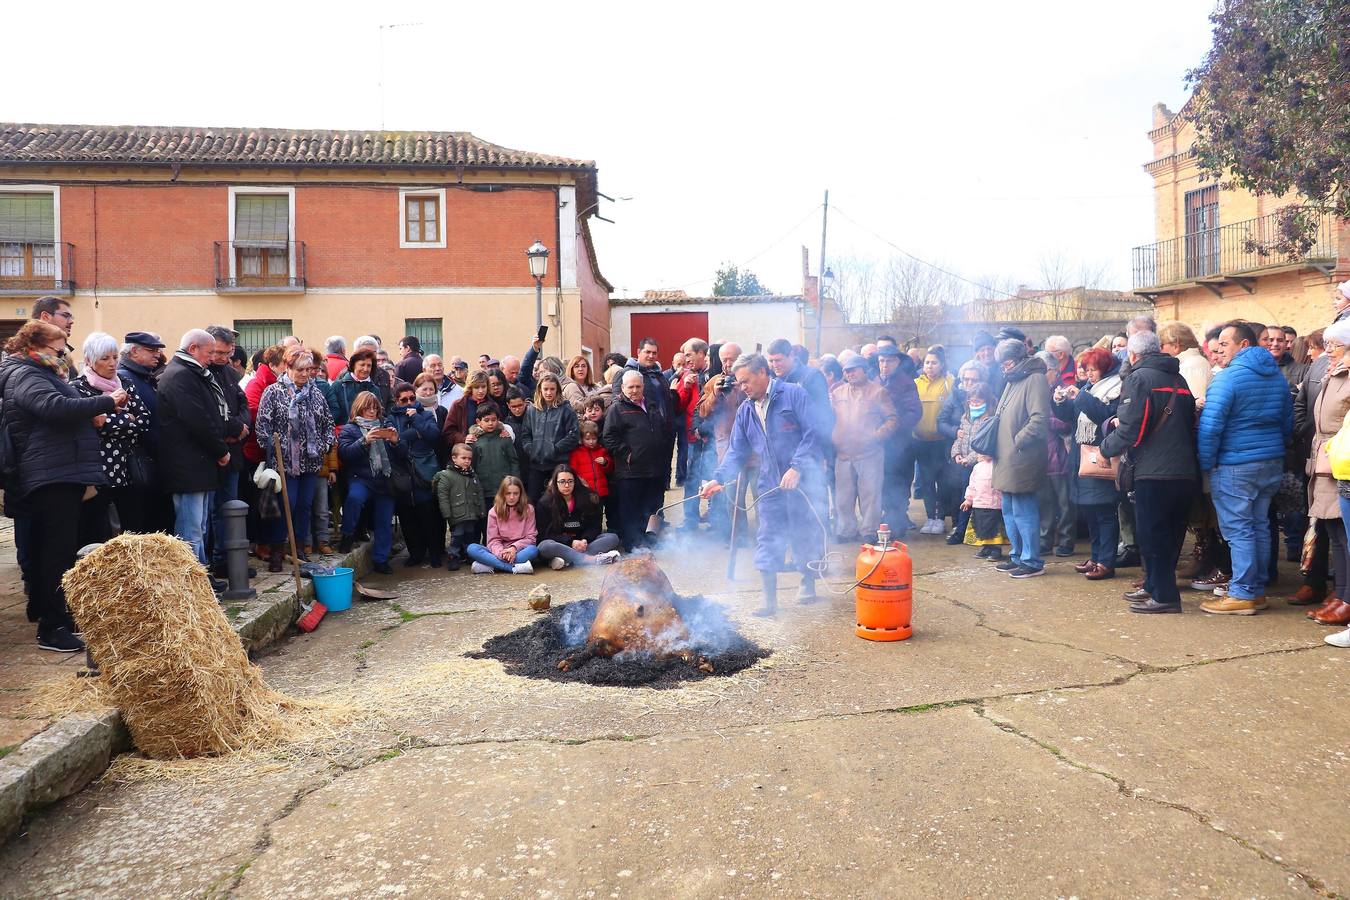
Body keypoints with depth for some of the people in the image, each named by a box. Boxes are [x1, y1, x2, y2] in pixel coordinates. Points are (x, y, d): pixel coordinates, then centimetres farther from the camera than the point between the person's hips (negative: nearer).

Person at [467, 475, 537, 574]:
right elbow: (493, 540, -1)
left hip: (519, 550, -1)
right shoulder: (494, 511, 3)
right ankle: (516, 568, -38)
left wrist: (514, 548, -19)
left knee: (533, 550, -35)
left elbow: (530, 538, -1)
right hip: (500, 552, 1)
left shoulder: (528, 509, 2)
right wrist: (501, 552, -24)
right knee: (472, 548, -25)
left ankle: (488, 566, -34)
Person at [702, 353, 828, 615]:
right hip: (769, 485, 5)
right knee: (768, 541, 1)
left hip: (803, 481, -5)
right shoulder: (745, 411, 13)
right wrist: (719, 478, -2)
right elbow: (737, 451, 13)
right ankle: (770, 599, 6)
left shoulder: (794, 395, -6)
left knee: (806, 537, 6)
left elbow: (813, 432, -13)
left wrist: (797, 467, -20)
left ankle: (808, 583, 29)